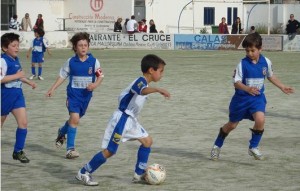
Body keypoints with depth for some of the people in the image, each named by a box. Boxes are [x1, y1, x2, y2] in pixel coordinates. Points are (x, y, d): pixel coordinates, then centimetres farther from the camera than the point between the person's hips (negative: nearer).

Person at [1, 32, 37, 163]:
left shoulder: (16, 59, 9)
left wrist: (28, 82, 25)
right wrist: (17, 76, -23)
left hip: (17, 94, 7)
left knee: (23, 122, -3)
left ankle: (18, 151, 5)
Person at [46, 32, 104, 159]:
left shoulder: (94, 61, -4)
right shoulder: (71, 62, -3)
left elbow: (100, 76, 1)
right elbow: (62, 76, 6)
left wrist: (95, 84, -19)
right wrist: (52, 89, 3)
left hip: (86, 94, 2)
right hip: (73, 93, -2)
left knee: (75, 118, 17)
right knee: (74, 118, -17)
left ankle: (62, 132, 50)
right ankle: (70, 149, -12)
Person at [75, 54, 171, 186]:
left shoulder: (143, 82, 11)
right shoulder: (141, 81, -20)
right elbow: (143, 91, -45)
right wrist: (157, 89, -62)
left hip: (130, 120, 10)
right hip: (121, 119, -10)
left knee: (147, 141, 7)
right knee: (109, 151, -5)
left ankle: (139, 174, 12)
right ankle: (83, 173, 7)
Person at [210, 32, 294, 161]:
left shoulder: (266, 62, -4)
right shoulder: (243, 64, -16)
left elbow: (271, 76, 16)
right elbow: (236, 82, -20)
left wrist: (282, 87, 20)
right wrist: (248, 89, -38)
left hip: (257, 98, 2)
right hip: (242, 98, -2)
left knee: (260, 119, -24)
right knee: (232, 125, 11)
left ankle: (253, 147, -3)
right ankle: (217, 146, 36)